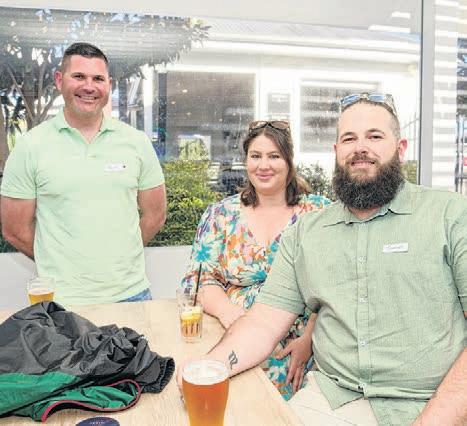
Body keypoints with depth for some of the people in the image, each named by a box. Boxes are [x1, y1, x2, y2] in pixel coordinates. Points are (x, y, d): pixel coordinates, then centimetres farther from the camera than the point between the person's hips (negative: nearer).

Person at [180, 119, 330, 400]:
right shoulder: (220, 215, 10)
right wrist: (225, 309, -16)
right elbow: (199, 279, 5)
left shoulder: (319, 213, 5)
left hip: (300, 347, -1)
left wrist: (309, 339, -13)